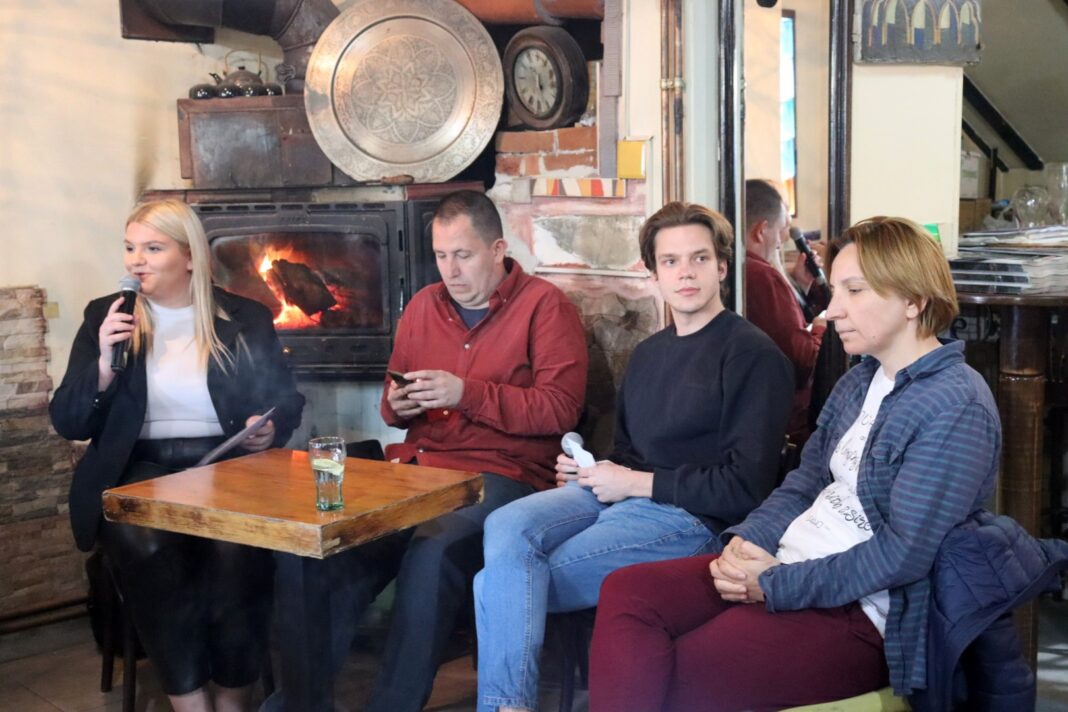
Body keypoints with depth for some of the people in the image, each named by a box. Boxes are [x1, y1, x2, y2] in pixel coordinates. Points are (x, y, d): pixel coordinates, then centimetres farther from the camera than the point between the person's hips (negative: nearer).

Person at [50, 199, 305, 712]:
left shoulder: (246, 320, 10)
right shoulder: (105, 316, 11)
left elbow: (286, 400, 16)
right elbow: (67, 424, 7)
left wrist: (272, 428, -7)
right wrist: (104, 363, -10)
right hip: (141, 469, 1)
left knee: (237, 550, -32)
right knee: (148, 546, -33)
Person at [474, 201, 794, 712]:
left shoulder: (755, 356, -5)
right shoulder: (649, 353, 21)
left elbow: (745, 486, -11)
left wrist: (637, 483, -9)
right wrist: (592, 470, 4)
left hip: (688, 518, -7)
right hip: (617, 494, 7)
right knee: (505, 526, -25)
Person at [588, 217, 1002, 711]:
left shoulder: (957, 407, -16)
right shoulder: (860, 380, 13)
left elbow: (905, 552, -21)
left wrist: (777, 585, -17)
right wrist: (746, 541, -5)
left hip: (861, 613, -8)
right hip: (786, 564, 9)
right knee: (627, 592, -11)